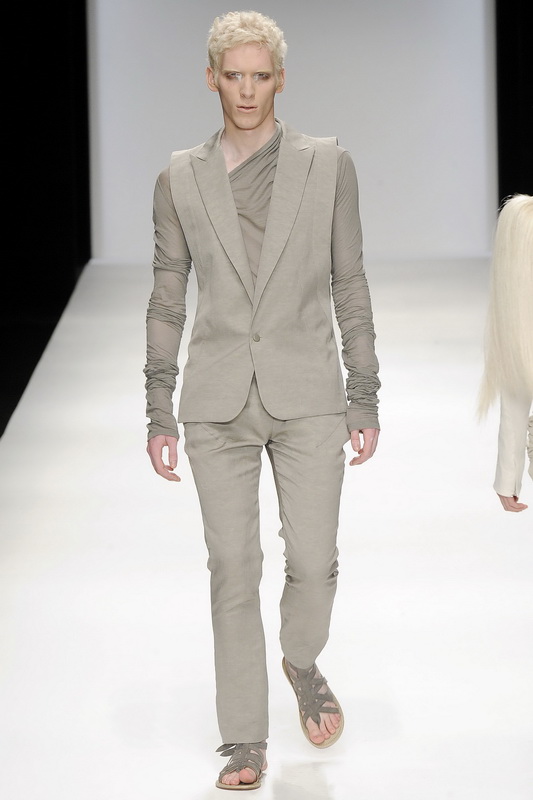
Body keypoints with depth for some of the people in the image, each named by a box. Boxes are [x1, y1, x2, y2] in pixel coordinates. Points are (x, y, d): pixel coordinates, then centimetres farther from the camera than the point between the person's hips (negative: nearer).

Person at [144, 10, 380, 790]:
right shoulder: (181, 178, 4)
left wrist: (365, 399, 1)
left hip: (307, 396, 0)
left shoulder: (327, 164, 2)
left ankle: (302, 663, 31)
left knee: (313, 562, -3)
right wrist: (158, 412, 3)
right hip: (219, 400, 1)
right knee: (233, 571, 1)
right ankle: (246, 742, 13)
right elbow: (167, 298, 7)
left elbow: (349, 285, 4)